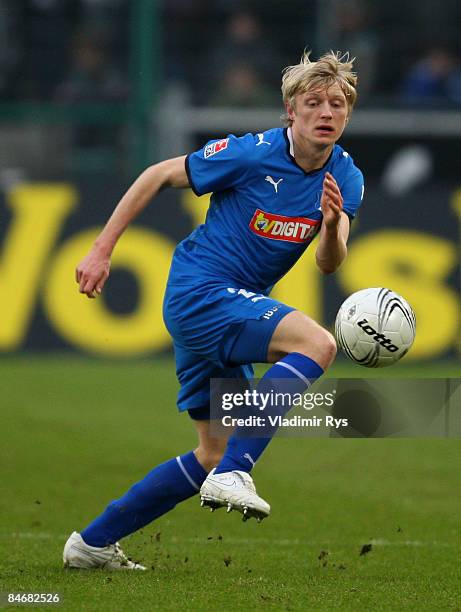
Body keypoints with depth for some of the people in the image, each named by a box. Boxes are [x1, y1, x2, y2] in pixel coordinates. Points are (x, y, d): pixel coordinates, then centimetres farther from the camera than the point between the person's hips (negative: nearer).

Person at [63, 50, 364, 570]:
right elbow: (158, 176, -6)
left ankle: (93, 542, 21)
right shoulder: (252, 154, -16)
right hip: (199, 290, -8)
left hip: (237, 304, 8)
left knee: (214, 455, 12)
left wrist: (333, 225, -31)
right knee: (317, 342, -30)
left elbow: (328, 264, -8)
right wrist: (101, 250, -7)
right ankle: (233, 474, -32)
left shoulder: (345, 179, 1)